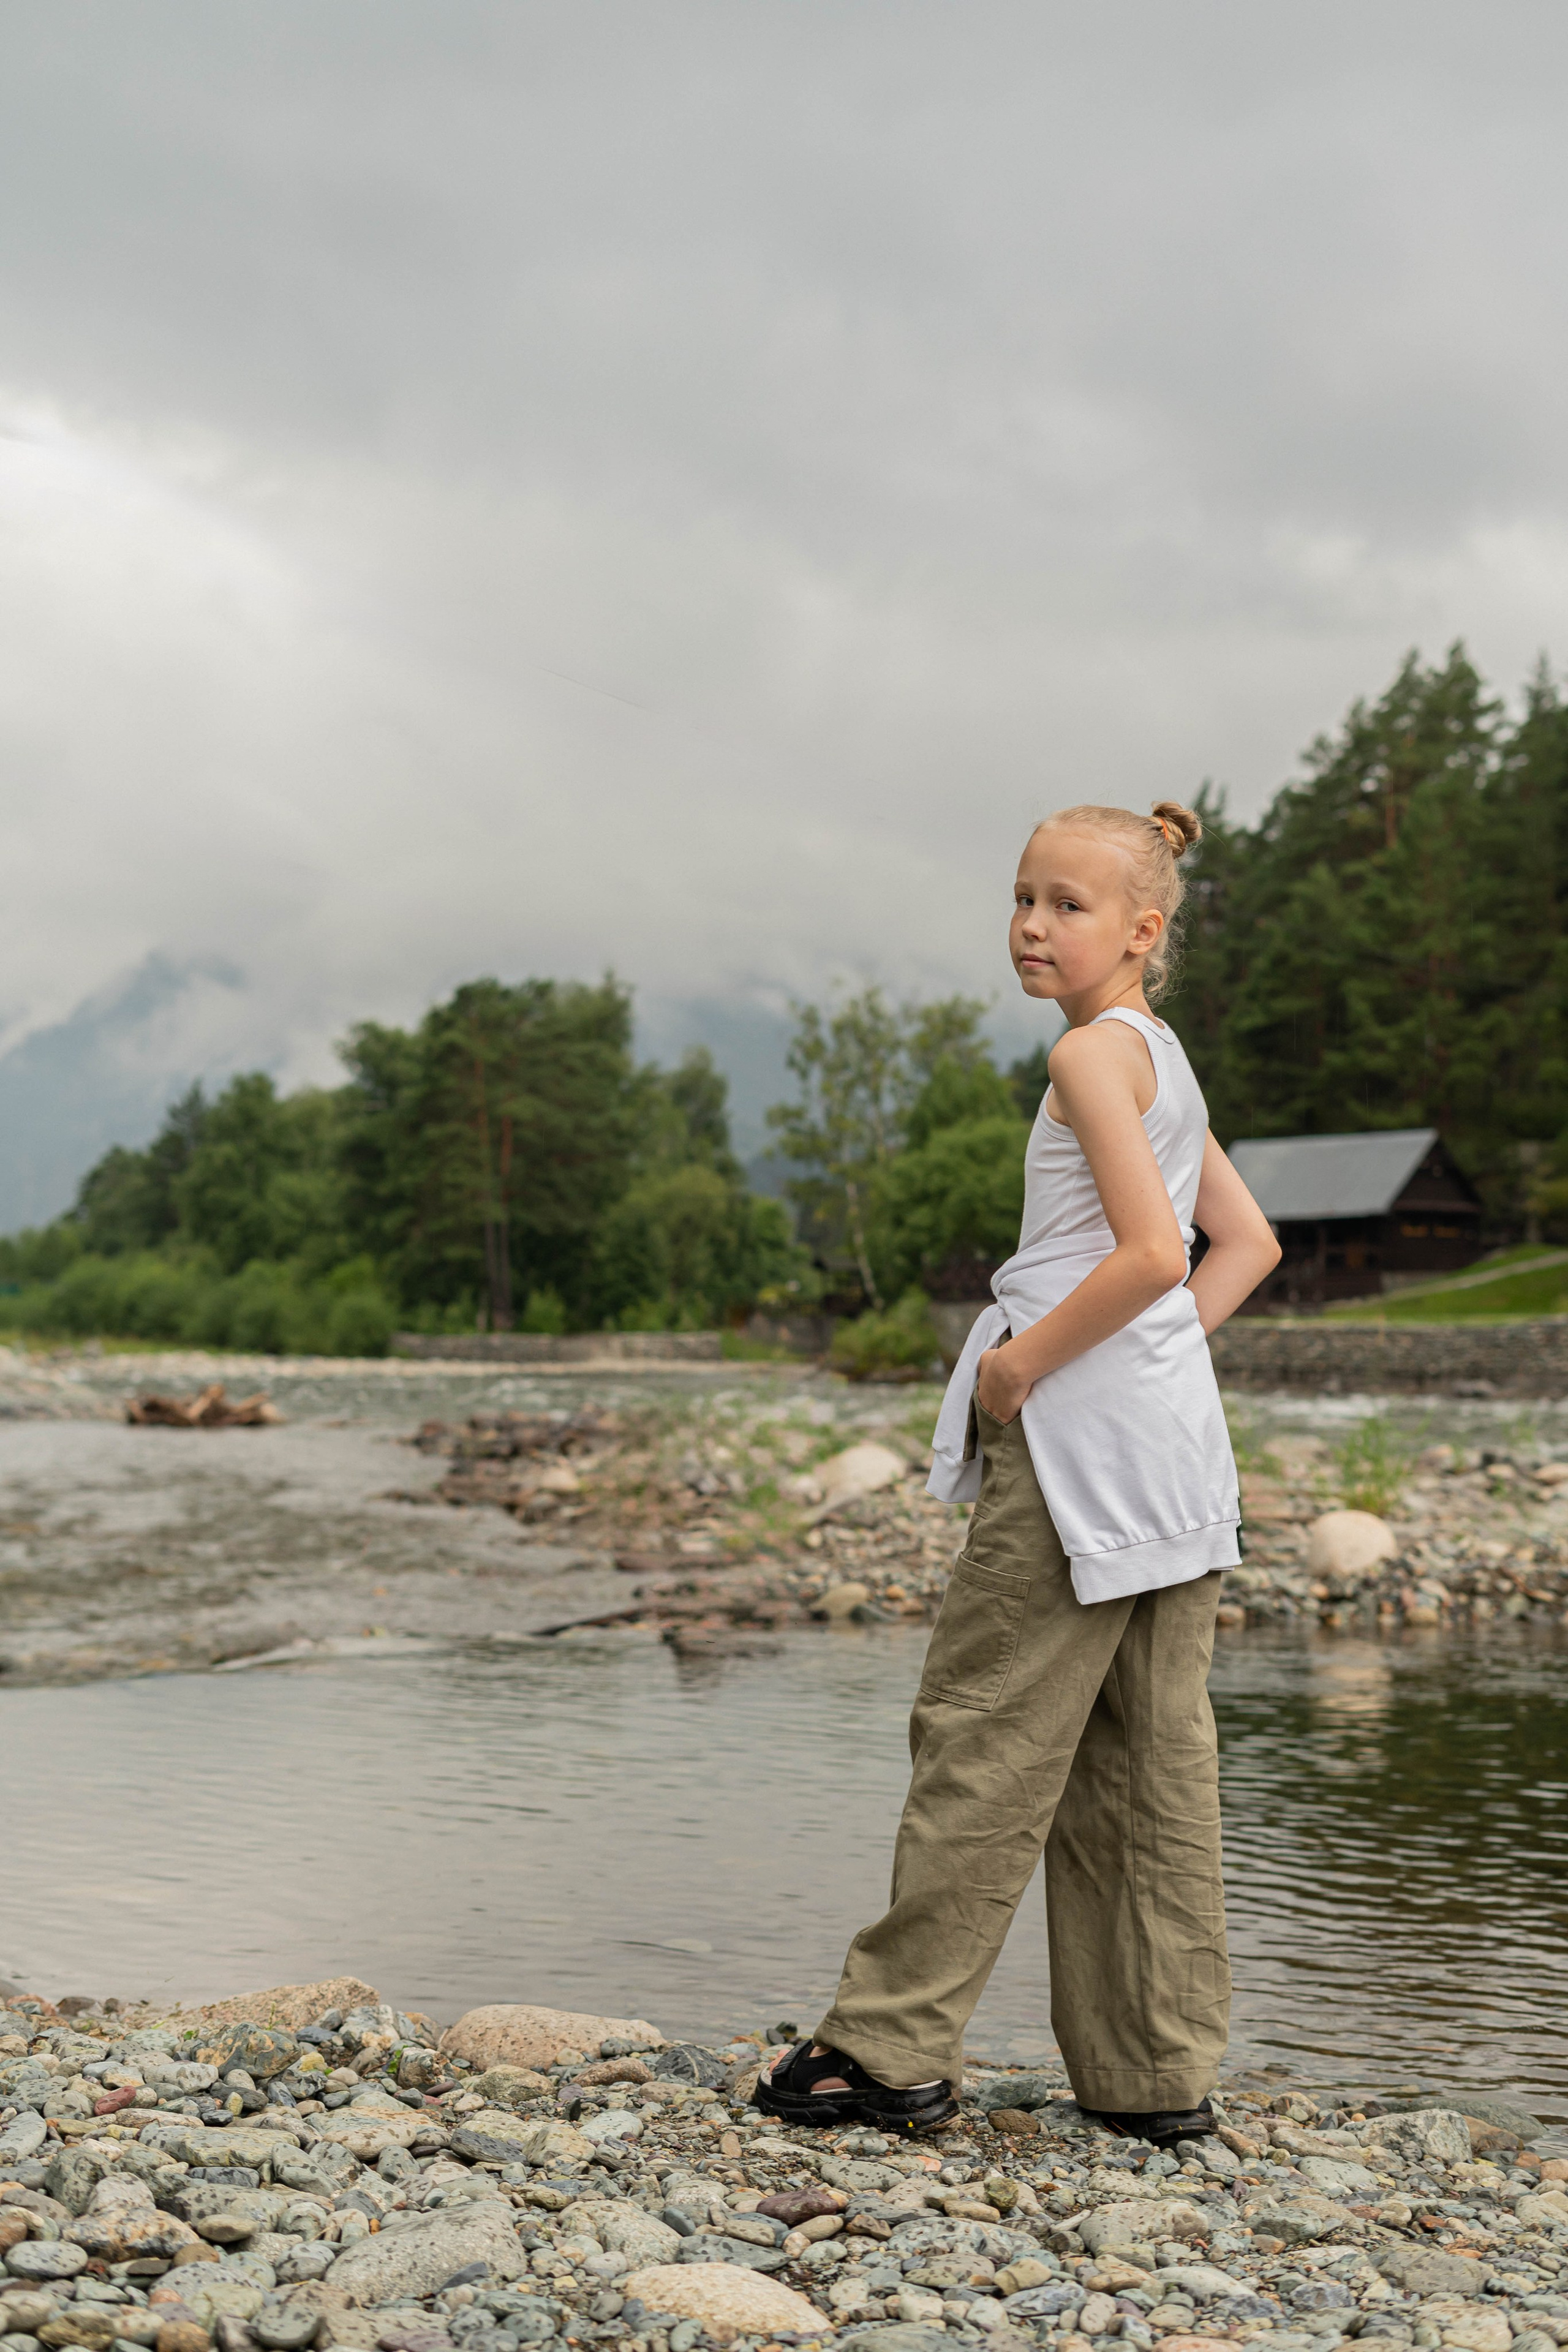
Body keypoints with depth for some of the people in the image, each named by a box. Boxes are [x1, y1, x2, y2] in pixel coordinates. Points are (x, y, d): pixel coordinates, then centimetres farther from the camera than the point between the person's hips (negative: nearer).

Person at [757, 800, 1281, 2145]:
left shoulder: (1096, 1049, -10)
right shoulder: (1163, 1057, 18)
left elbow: (1149, 1252, -21)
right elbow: (1248, 1246, 21)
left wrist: (1022, 1364, -13)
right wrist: (1156, 1353, 13)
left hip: (1084, 1432, -9)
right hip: (1173, 1437, 9)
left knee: (983, 1735, -3)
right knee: (1148, 1756, 10)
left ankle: (893, 2049, 5)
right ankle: (1161, 2072, 16)